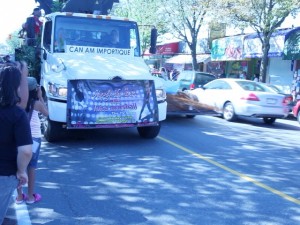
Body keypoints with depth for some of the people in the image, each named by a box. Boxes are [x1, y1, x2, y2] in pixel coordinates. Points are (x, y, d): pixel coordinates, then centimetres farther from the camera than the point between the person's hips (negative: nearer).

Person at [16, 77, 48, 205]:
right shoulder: (37, 103, -9)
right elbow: (46, 113, 8)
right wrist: (41, 97, 8)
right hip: (33, 137, -3)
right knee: (31, 167, 7)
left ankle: (19, 196, 17)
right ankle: (30, 196, 14)